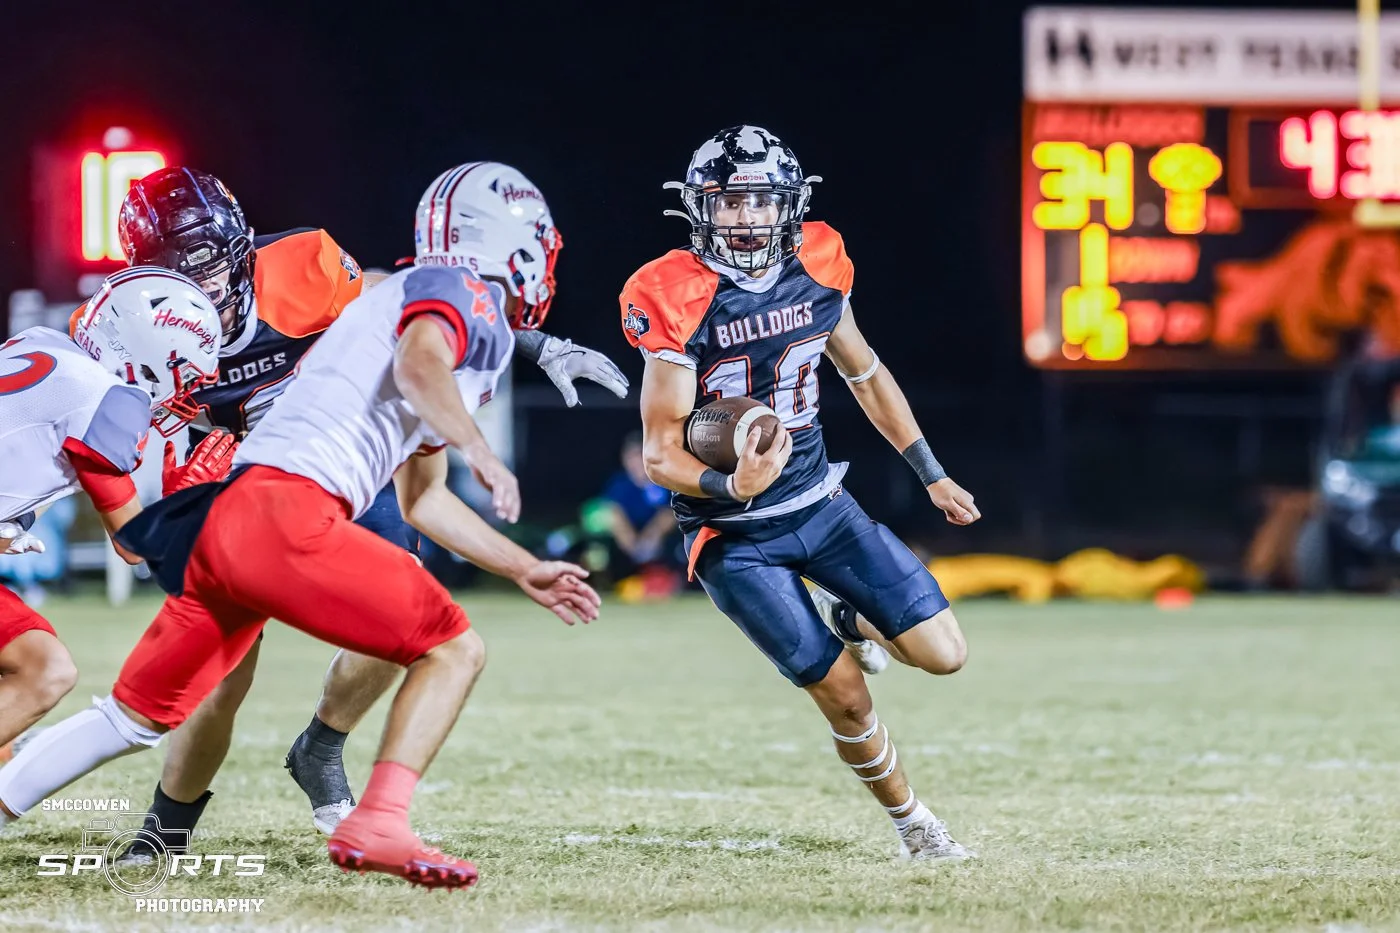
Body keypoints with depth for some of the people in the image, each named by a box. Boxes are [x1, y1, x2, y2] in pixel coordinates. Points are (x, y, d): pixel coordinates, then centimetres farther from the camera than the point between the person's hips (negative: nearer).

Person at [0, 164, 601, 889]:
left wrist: (526, 573, 37)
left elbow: (422, 500, 35)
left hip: (225, 518, 9)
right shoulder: (461, 292, 3)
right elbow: (419, 365, -22)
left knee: (139, 715, 18)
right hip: (285, 510, -9)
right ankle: (378, 824, -20)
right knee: (453, 650, -6)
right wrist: (479, 452, -22)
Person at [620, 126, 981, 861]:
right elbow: (660, 455, -17)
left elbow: (865, 375, 15)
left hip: (819, 503, 4)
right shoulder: (679, 302, -19)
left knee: (943, 654, -5)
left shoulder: (817, 270, -4)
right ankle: (912, 825, 19)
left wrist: (932, 476, 18)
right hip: (735, 537, -4)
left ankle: (860, 628, 28)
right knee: (846, 699, -6)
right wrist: (729, 486, -37)